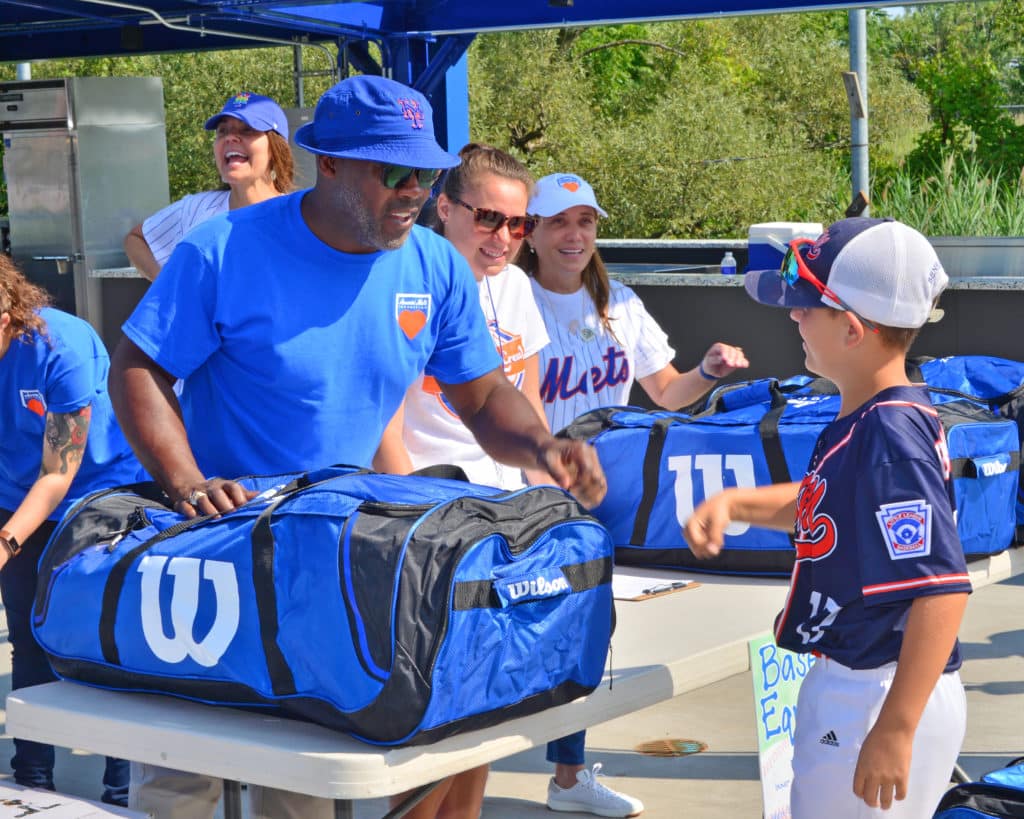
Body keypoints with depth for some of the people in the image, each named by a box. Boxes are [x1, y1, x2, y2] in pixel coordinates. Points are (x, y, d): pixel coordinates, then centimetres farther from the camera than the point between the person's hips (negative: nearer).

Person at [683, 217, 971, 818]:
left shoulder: (888, 442, -25)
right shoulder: (867, 419, 5)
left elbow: (944, 590, -31)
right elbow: (819, 505, 24)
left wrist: (894, 729, -30)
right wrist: (732, 504, 10)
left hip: (884, 698, -10)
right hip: (845, 683, 10)